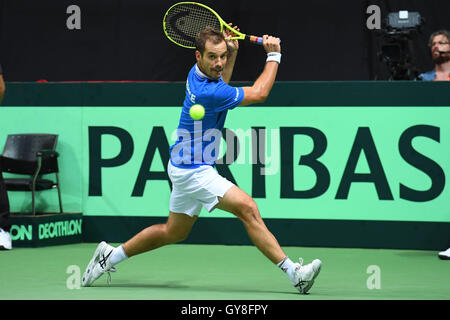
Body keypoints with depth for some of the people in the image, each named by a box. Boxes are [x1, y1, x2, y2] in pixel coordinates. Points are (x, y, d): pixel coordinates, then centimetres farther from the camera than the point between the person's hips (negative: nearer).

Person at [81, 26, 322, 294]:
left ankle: (111, 255, 32)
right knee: (248, 208, -19)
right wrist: (274, 56, -6)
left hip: (187, 168, 10)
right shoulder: (206, 92, -27)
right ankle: (292, 271, -23)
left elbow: (220, 87, 29)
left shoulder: (198, 73, 2)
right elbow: (259, 94, -16)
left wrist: (232, 52, 15)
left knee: (174, 232, 22)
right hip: (193, 170, -10)